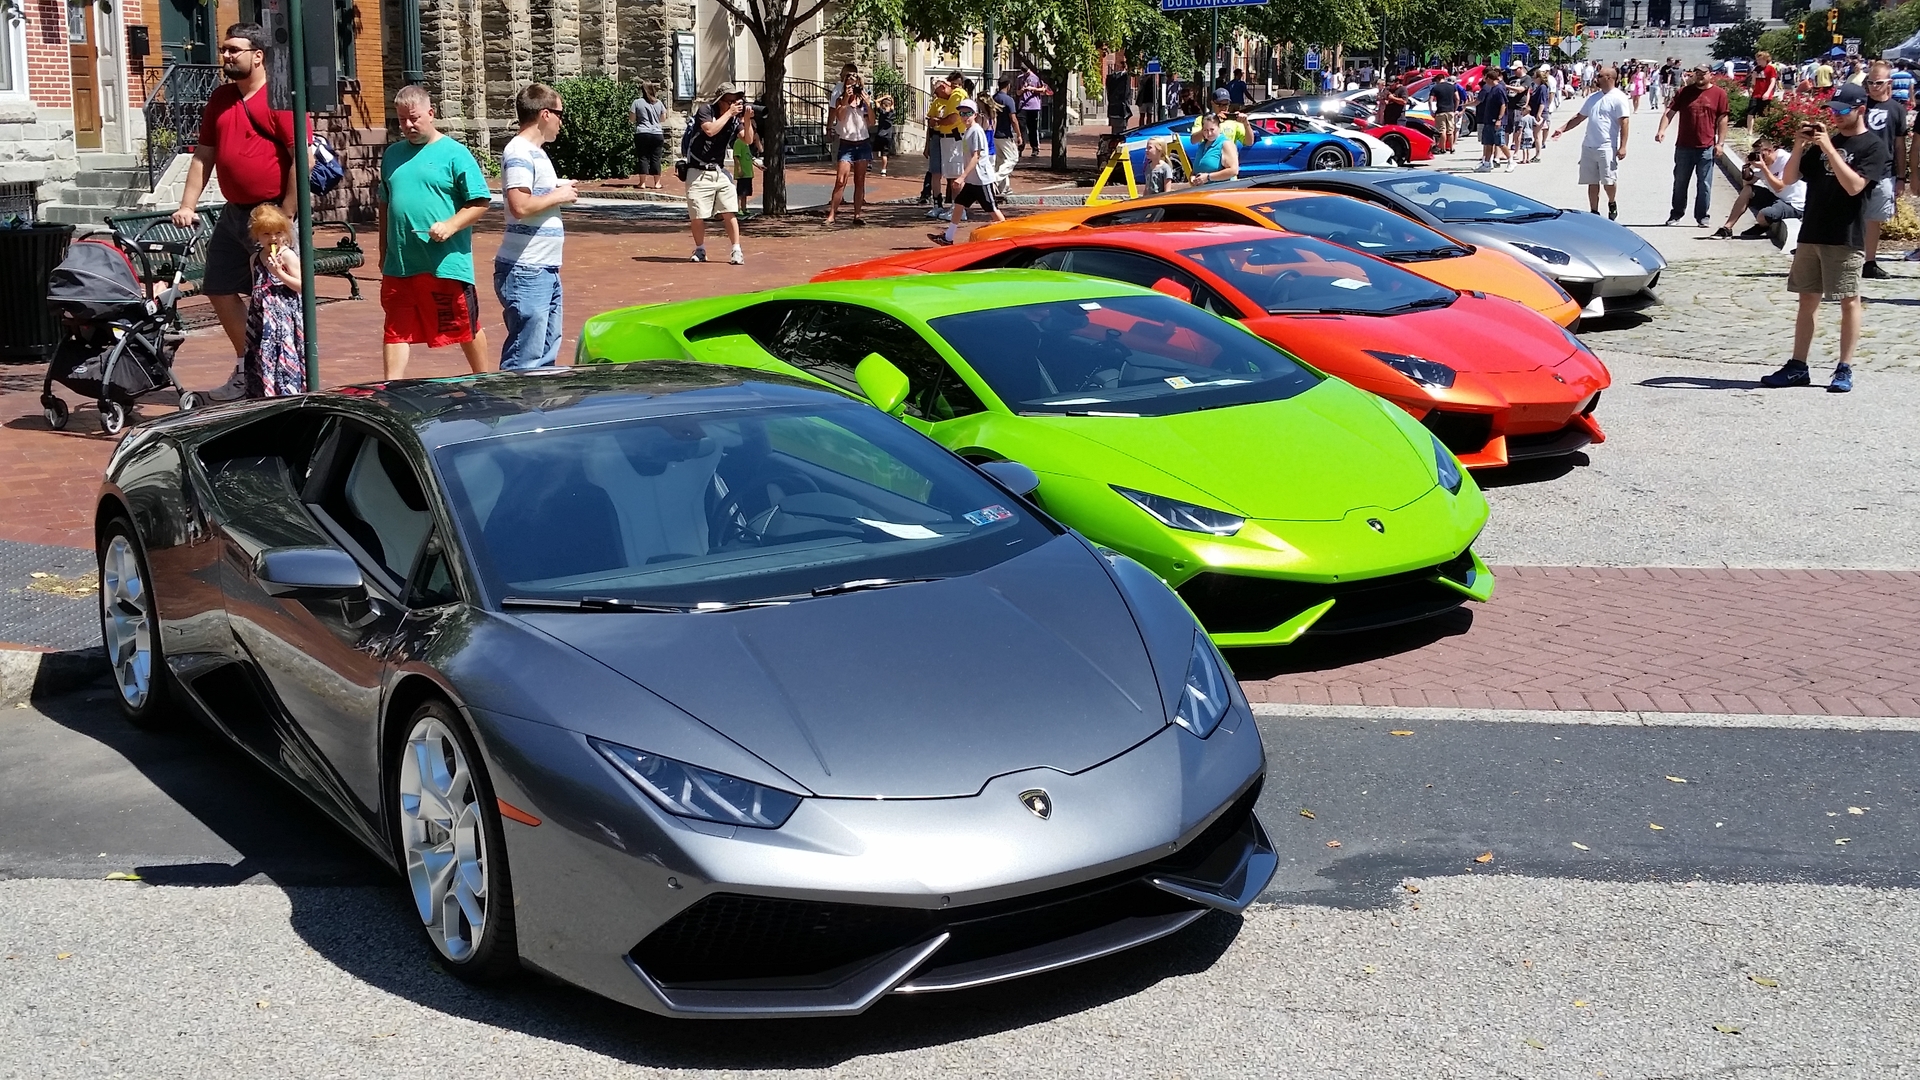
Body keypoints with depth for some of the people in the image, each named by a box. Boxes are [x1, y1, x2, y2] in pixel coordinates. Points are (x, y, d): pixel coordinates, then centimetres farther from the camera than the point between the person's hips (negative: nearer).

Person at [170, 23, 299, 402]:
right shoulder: (220, 99, 12)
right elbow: (203, 156, 15)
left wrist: (285, 215, -17)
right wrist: (187, 205, 7)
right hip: (234, 212, 8)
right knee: (219, 289, 12)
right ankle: (246, 368, 25)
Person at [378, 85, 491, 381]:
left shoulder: (454, 153, -4)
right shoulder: (393, 154, 14)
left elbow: (481, 202, -6)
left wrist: (450, 226, -19)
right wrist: (384, 252, 19)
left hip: (446, 264, -5)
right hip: (399, 265, 5)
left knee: (466, 328, 7)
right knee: (396, 330, 4)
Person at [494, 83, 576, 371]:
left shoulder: (536, 152, 17)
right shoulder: (519, 153, -13)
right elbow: (520, 206, -24)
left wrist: (561, 190, 8)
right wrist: (558, 196, -11)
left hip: (546, 269, 10)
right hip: (525, 271, -10)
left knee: (547, 353, 14)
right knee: (525, 358, -9)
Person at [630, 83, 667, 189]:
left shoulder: (637, 102, -3)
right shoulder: (659, 103, 6)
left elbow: (632, 118, -2)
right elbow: (663, 119, 12)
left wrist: (628, 111, 17)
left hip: (642, 134, -2)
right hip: (657, 134, 2)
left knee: (643, 158, 2)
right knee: (655, 159, 7)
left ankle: (643, 183, 1)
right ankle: (657, 183, 9)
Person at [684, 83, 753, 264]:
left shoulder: (735, 117, 4)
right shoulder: (705, 110, -9)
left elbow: (748, 139, -2)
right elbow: (710, 130, -26)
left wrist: (747, 119, -16)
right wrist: (729, 113, -21)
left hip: (720, 171, 4)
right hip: (699, 173, -4)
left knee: (730, 213, -6)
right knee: (697, 215, -2)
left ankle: (736, 251, -3)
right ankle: (700, 250, 17)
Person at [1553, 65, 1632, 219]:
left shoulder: (1619, 98, -6)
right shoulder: (1593, 97, 15)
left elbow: (1624, 123, -11)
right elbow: (1579, 117, 21)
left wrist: (1622, 146, -17)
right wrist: (1562, 129, 11)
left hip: (1607, 147, -7)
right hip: (1589, 146, 7)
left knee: (1609, 180, -5)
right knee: (1592, 182, 8)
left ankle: (1612, 204, 21)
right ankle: (1594, 212, 15)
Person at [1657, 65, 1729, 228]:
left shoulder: (1719, 94, 1)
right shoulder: (1684, 92, 5)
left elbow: (1722, 119, 1)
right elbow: (1670, 112, 0)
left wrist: (1720, 143, -4)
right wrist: (1662, 130, -16)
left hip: (1706, 148, -2)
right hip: (1684, 146, 2)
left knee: (1704, 184, 2)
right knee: (1680, 182, 11)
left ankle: (1701, 216, 10)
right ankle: (1676, 214, 22)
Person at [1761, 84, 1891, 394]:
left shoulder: (1873, 146, -5)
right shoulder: (1823, 141, 13)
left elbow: (1854, 185, -19)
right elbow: (1789, 178, 10)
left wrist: (1829, 148, -19)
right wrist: (1799, 146, -6)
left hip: (1846, 238, -6)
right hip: (1811, 234, 6)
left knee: (1848, 300, 0)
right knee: (1808, 299, 8)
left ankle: (1845, 369, 5)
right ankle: (1798, 368, 12)